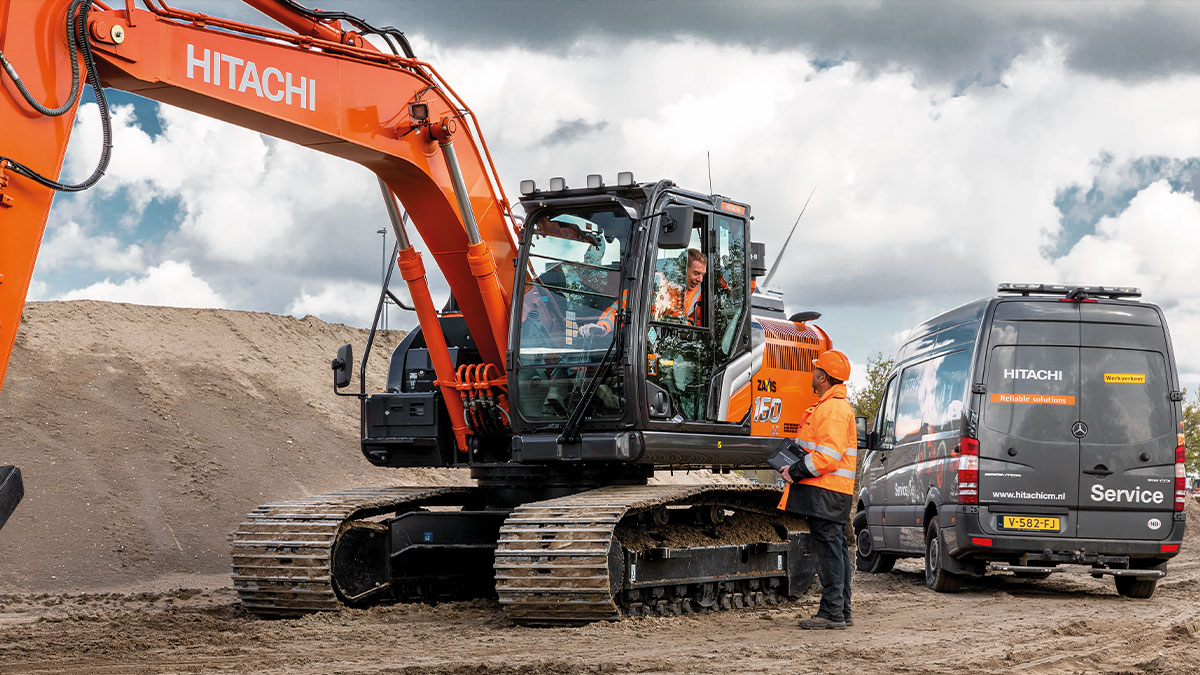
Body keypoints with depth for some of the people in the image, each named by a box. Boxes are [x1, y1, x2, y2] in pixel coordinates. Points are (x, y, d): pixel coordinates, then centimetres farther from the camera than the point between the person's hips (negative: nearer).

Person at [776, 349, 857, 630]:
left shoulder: (834, 409, -15)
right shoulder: (831, 406, 20)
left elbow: (829, 455, -22)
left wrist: (796, 472, -15)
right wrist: (794, 466, 14)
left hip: (825, 490, -11)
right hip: (833, 491, 11)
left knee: (828, 549, -9)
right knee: (836, 549, 12)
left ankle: (832, 612, -9)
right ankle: (842, 613, 17)